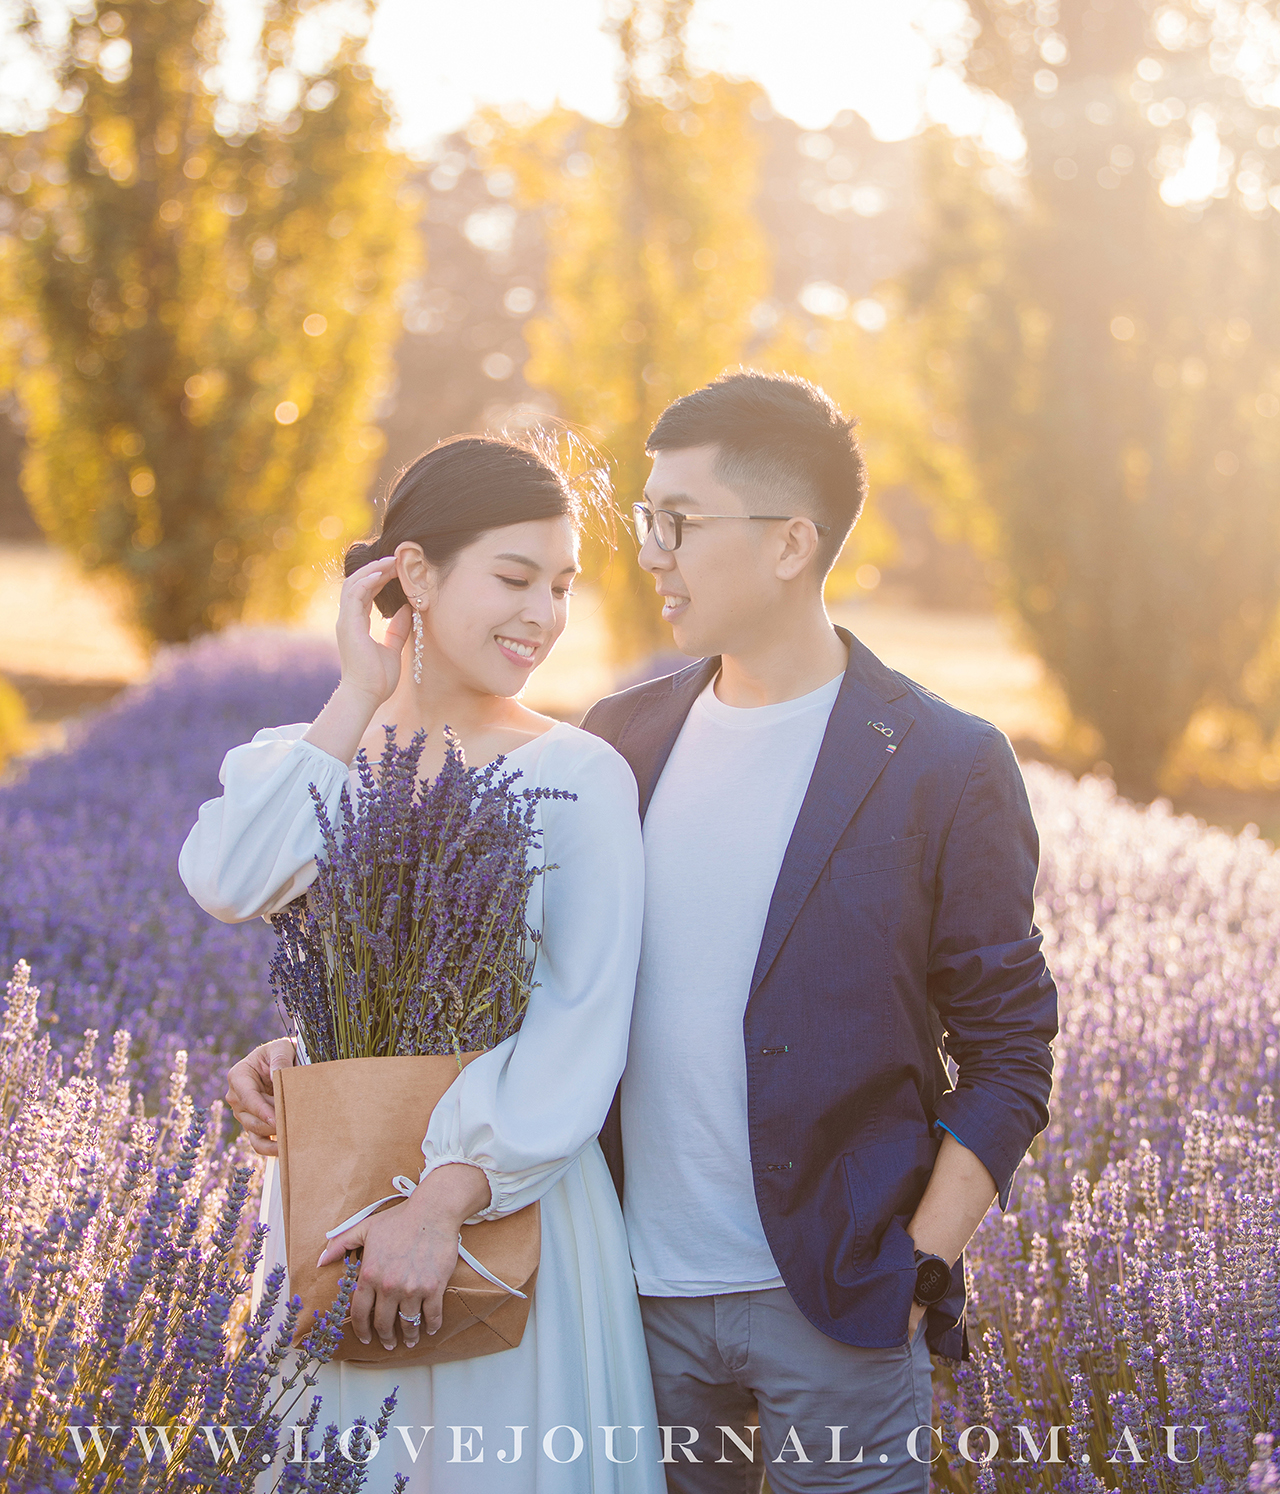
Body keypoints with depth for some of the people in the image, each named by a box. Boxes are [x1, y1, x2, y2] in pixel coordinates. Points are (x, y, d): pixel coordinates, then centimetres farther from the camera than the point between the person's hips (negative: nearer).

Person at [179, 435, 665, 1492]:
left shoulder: (577, 777, -9)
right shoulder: (301, 760, 2)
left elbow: (582, 1029, -16)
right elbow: (229, 885, -19)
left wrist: (446, 1201, -23)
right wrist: (358, 700, -13)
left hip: (507, 1200, -3)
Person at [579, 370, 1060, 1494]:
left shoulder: (944, 769, -7)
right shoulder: (623, 738, 5)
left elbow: (1009, 1055, -4)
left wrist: (916, 1273, -11)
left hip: (834, 1311, -4)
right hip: (636, 1293, 4)